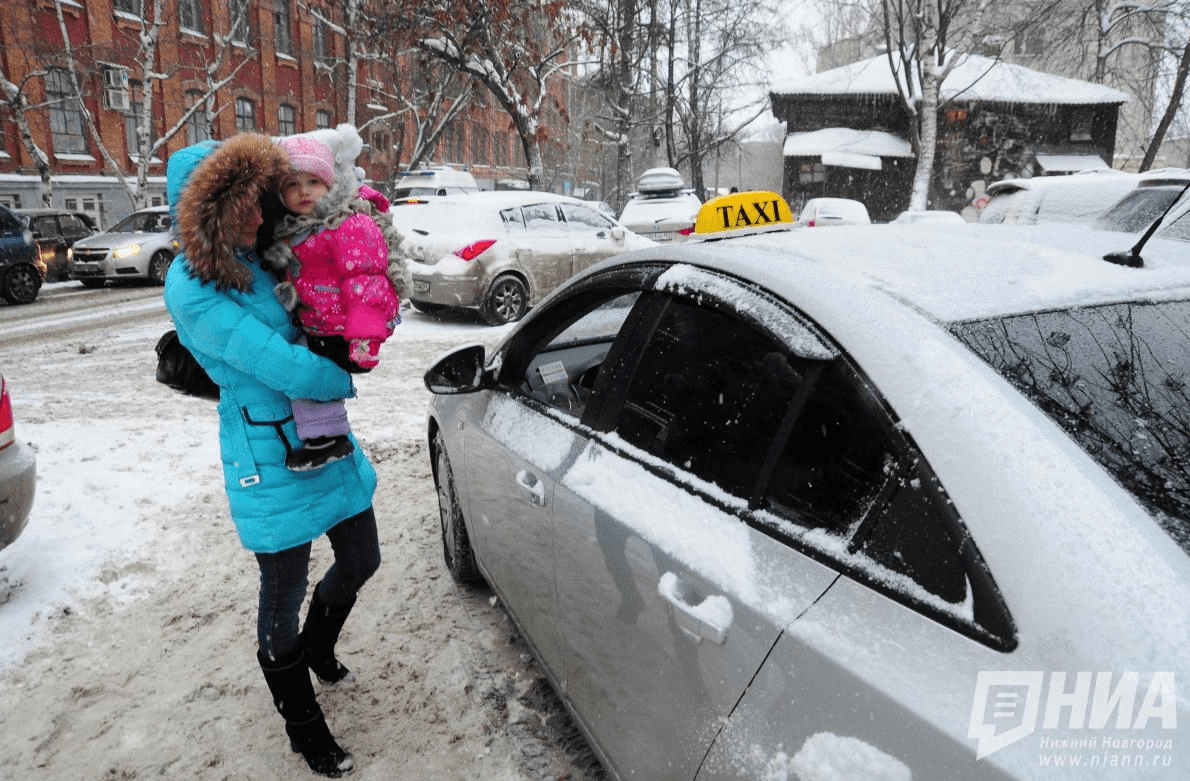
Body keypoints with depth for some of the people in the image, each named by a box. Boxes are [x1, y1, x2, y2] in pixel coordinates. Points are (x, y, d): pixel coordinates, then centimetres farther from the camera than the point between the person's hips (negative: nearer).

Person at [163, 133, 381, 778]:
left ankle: (316, 649, 54)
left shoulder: (254, 252, 1)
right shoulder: (193, 291, -21)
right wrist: (347, 378, -9)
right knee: (285, 596, 11)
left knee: (360, 561, 21)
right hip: (270, 456, -8)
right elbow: (285, 367, -27)